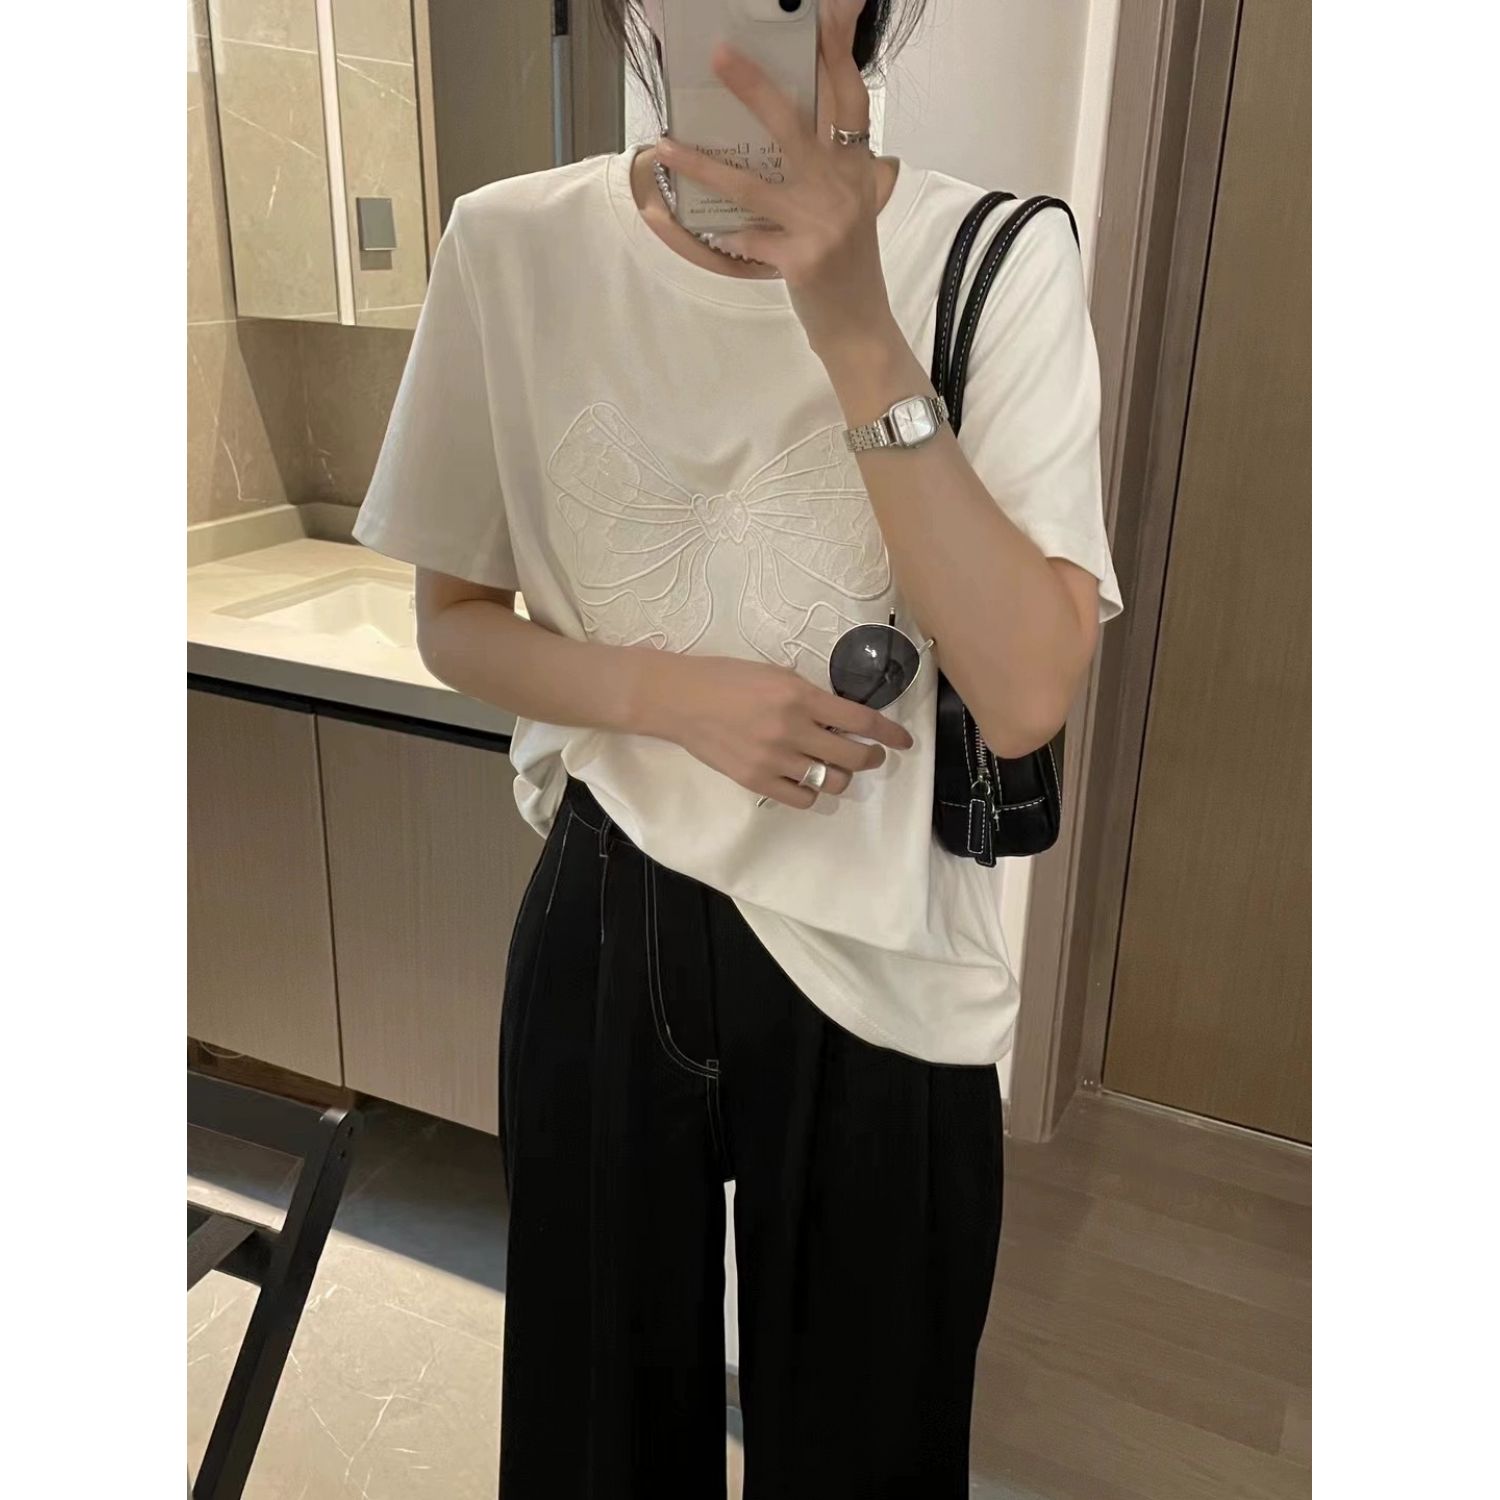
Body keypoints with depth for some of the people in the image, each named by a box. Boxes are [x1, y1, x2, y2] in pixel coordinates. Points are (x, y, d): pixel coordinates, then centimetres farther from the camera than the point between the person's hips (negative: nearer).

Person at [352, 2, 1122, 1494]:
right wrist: (672, 692, -18)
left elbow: (1027, 692, -21)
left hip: (880, 966, 0)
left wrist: (855, 328, -30)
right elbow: (454, 620, 1)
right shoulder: (512, 247, -8)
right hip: (606, 932, 1)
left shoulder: (1000, 261, -13)